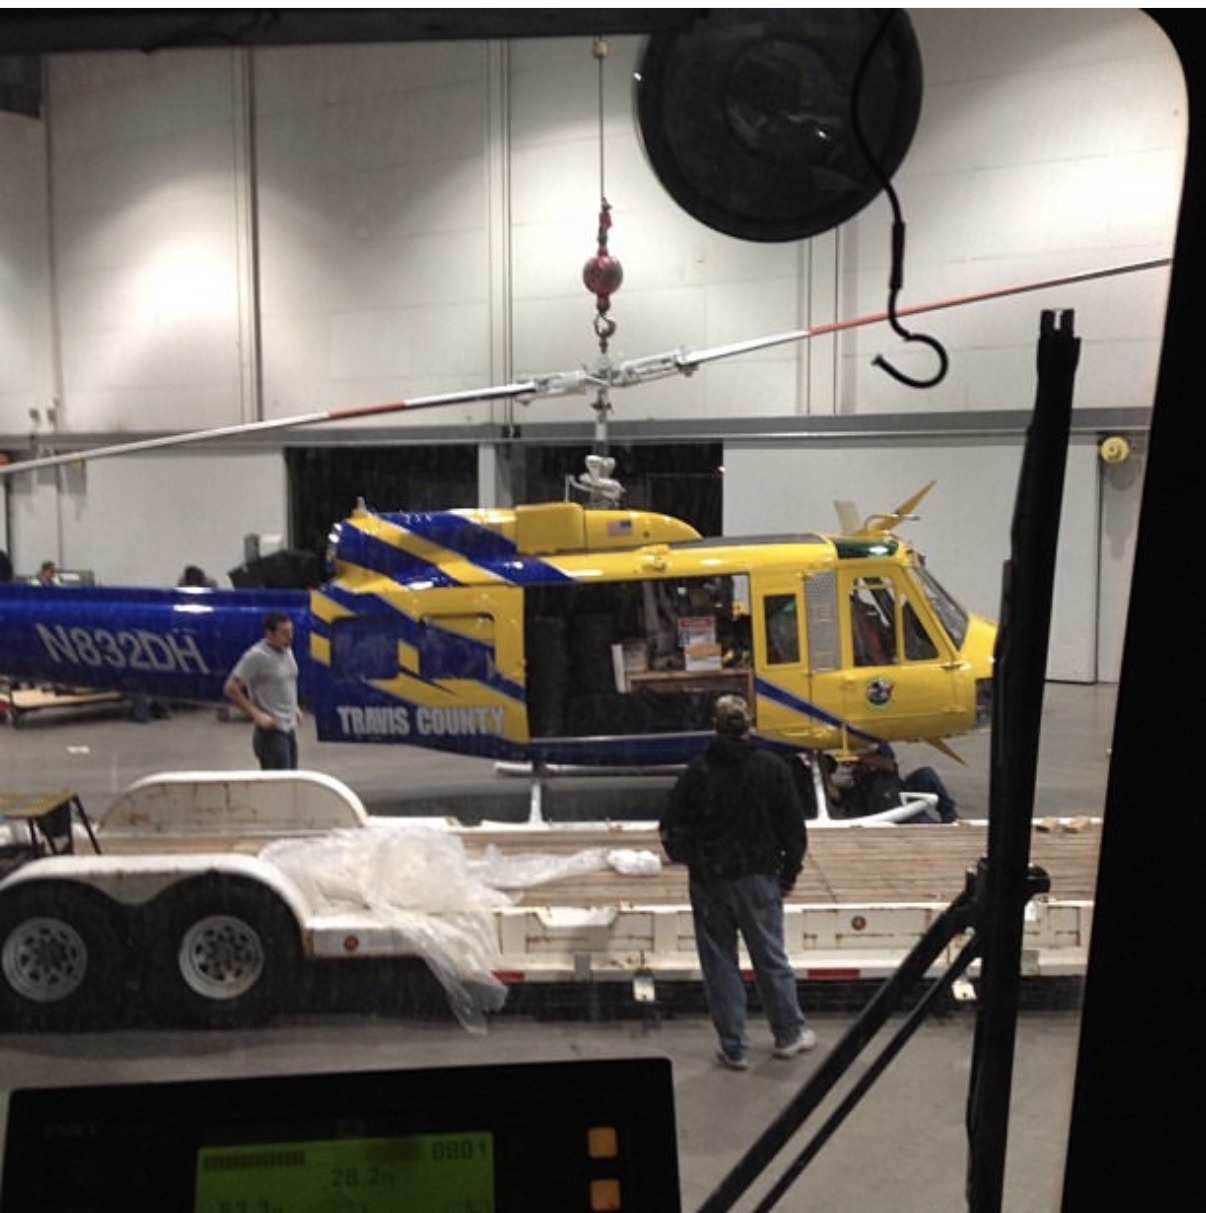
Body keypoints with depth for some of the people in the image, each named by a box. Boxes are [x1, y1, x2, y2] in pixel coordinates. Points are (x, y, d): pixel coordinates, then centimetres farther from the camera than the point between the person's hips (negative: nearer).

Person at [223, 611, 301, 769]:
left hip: (290, 728, 8)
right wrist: (257, 715, -18)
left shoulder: (287, 650, 9)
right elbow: (231, 689, -15)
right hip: (272, 730, -8)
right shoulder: (257, 656, -16)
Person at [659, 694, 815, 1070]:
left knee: (720, 965, 9)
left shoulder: (697, 771, -7)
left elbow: (671, 827, -5)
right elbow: (794, 827, -2)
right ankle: (789, 1034, 27)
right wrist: (790, 870, 10)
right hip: (759, 879, 1)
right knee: (771, 960, 15)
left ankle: (734, 1048, 14)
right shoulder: (771, 768, -6)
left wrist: (689, 859, 13)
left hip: (709, 882, -1)